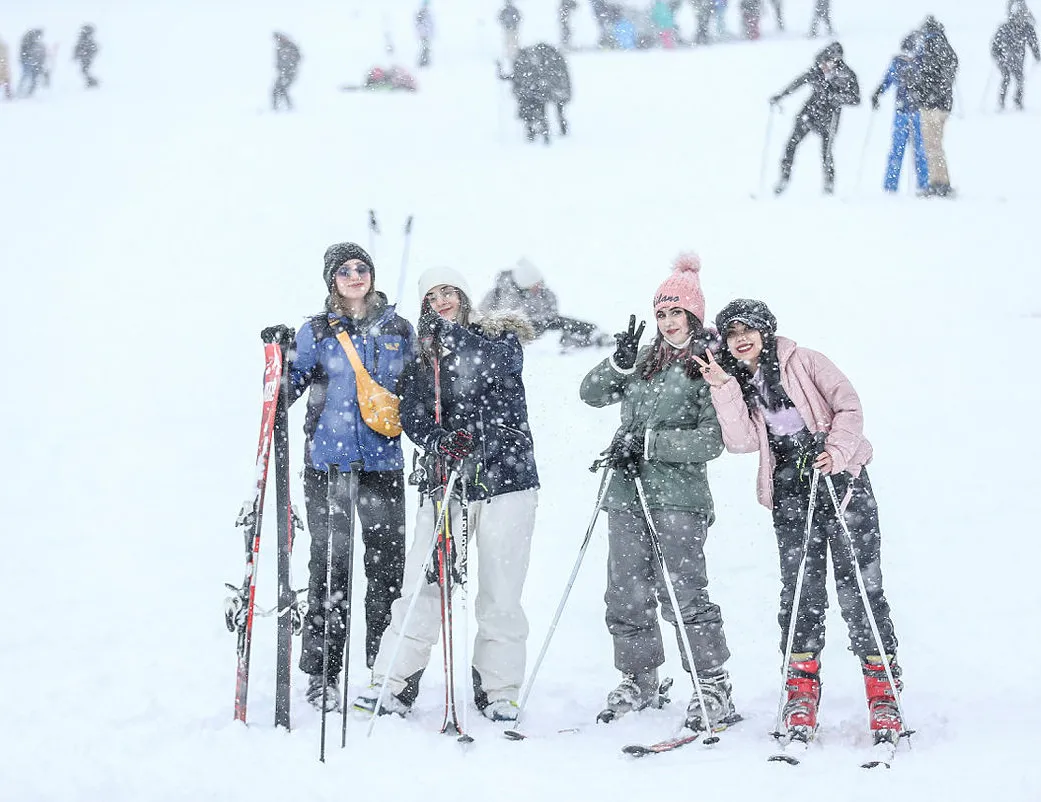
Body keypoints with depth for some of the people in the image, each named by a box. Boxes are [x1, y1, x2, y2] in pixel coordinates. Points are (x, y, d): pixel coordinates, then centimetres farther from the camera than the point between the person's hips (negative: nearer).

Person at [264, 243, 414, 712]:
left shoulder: (398, 331, 11)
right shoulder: (316, 332, 6)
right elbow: (287, 391, 6)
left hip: (382, 463, 2)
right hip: (328, 462, -2)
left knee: (388, 568, 0)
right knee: (330, 567, -4)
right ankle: (321, 675, 2)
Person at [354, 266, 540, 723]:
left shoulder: (500, 337, 7)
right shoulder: (421, 358, 14)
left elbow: (495, 363, -16)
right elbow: (412, 415, 3)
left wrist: (448, 331, -23)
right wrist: (437, 439, -18)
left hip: (505, 478, -1)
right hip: (444, 480, 2)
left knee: (501, 591, 0)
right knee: (424, 585, -7)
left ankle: (498, 691, 10)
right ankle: (394, 685, -3)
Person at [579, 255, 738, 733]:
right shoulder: (645, 359, 16)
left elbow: (712, 440, -9)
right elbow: (592, 394, 15)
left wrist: (650, 442, -15)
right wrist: (620, 362, -2)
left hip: (679, 495, -6)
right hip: (627, 493, 6)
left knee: (683, 594, -12)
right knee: (626, 594, 8)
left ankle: (715, 689, -7)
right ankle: (639, 682, 22)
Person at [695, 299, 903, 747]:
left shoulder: (802, 362, 0)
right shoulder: (738, 385, 11)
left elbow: (849, 407, -2)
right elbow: (742, 442, -3)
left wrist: (836, 452, -17)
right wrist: (725, 389, -11)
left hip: (841, 477, -3)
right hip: (791, 490, 3)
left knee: (858, 584, -8)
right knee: (800, 587, -5)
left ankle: (882, 685, -6)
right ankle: (801, 687, -1)